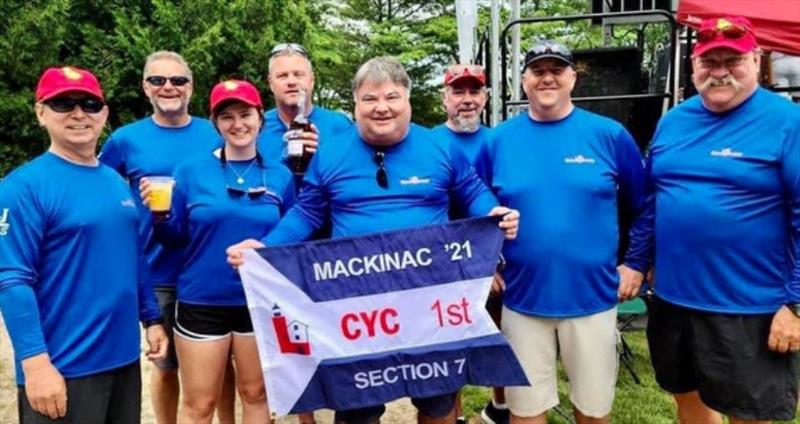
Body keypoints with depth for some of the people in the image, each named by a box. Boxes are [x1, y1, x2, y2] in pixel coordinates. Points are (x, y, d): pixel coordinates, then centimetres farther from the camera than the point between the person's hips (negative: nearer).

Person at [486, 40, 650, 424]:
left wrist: (636, 264, -1)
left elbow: (643, 206, 5)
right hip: (523, 300, 1)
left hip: (593, 298, 0)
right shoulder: (499, 140, 0)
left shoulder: (609, 135, -3)